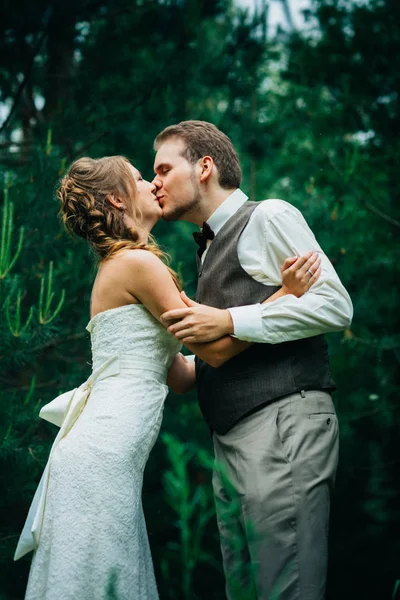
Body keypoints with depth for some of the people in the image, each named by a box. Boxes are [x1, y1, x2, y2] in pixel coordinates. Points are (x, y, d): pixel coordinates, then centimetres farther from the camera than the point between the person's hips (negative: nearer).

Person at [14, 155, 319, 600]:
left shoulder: (118, 267, 21)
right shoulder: (136, 262, -8)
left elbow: (182, 376, 21)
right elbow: (214, 349, -9)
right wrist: (286, 295, -7)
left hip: (106, 458, 10)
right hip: (101, 458, -10)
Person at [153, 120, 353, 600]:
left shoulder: (266, 218, 0)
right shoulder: (211, 247, 24)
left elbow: (335, 307, -10)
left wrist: (228, 322, -14)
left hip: (283, 424, -9)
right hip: (231, 442, 9)